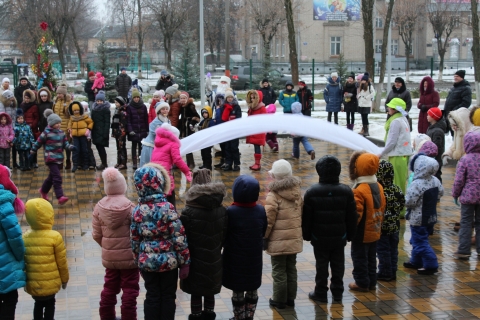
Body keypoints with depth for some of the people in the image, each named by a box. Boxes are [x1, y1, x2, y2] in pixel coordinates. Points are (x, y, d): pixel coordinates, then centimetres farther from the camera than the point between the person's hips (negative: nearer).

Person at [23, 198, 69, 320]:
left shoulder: (25, 237, -5)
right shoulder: (55, 237, -16)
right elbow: (62, 262, -9)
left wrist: (24, 281, 18)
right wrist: (64, 279, 7)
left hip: (32, 284, 3)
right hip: (50, 283, -3)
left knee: (38, 303, 24)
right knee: (50, 304, 17)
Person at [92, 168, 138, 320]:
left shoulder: (99, 206, -6)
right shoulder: (130, 206, -17)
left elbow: (96, 235, 0)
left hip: (109, 256, 5)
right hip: (129, 255, -4)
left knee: (110, 288, 20)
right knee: (130, 289, 6)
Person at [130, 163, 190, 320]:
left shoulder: (137, 210, -5)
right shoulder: (168, 208, -17)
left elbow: (134, 240, 3)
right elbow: (179, 238, -16)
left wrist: (138, 261, 16)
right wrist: (185, 262, -7)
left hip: (147, 261, 3)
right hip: (169, 261, -3)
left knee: (152, 297, 14)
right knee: (168, 297, 12)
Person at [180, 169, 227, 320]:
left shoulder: (188, 212, -18)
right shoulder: (222, 210, -4)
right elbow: (225, 235, 3)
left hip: (195, 260, -4)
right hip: (214, 260, 4)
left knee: (195, 294, 8)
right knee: (210, 293, 18)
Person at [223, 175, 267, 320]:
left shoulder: (231, 212, -21)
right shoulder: (261, 210, -8)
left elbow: (224, 235, -11)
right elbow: (263, 232, 5)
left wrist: (227, 247, 9)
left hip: (236, 258, -3)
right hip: (255, 257, 3)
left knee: (238, 291, 11)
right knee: (252, 290, 17)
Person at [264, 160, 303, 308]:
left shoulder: (273, 195, -17)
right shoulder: (297, 191, 4)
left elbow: (269, 219, -16)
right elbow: (301, 212, 11)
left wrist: (264, 236, -5)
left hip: (278, 240, -6)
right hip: (295, 238, 6)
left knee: (279, 270, 5)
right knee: (291, 268, 16)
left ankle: (279, 299, 13)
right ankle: (290, 298, 24)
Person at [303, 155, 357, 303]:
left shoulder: (312, 192, -11)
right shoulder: (346, 191, -5)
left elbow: (306, 217, -5)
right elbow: (352, 217, 1)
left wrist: (306, 235, 7)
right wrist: (350, 235, 12)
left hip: (319, 237, -2)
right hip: (339, 237, 2)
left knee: (321, 265, 7)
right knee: (338, 265, 12)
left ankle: (321, 293, 14)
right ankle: (337, 293, 20)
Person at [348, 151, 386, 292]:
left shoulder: (359, 190, -25)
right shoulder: (379, 186, 1)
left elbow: (356, 214, -26)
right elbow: (382, 208, 9)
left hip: (362, 233, -7)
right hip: (375, 231, 8)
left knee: (359, 257, 6)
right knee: (371, 257, 18)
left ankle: (362, 283, 14)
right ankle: (371, 282, 26)